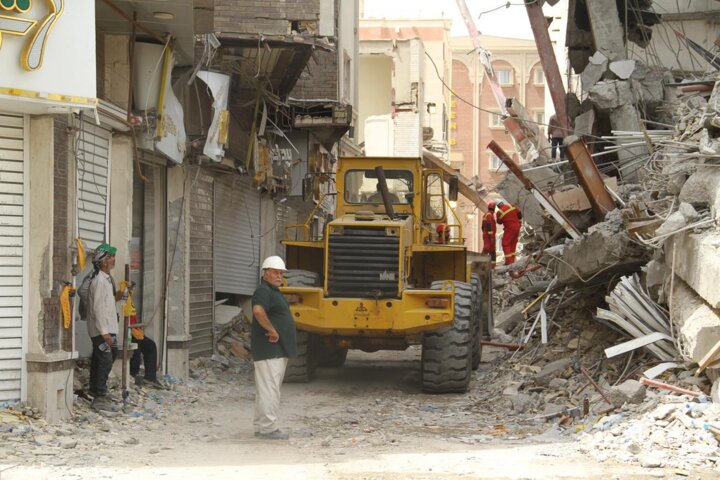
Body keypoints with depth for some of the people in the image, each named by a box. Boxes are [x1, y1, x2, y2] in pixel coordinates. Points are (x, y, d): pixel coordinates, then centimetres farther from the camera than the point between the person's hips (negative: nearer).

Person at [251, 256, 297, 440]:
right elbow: (258, 311, -33)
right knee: (269, 388, -11)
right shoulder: (263, 291, -14)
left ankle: (260, 426, 20)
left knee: (266, 389, 14)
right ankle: (268, 428, -11)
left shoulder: (274, 292, 20)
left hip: (278, 350, 11)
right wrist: (272, 330, -25)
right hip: (269, 349, -11)